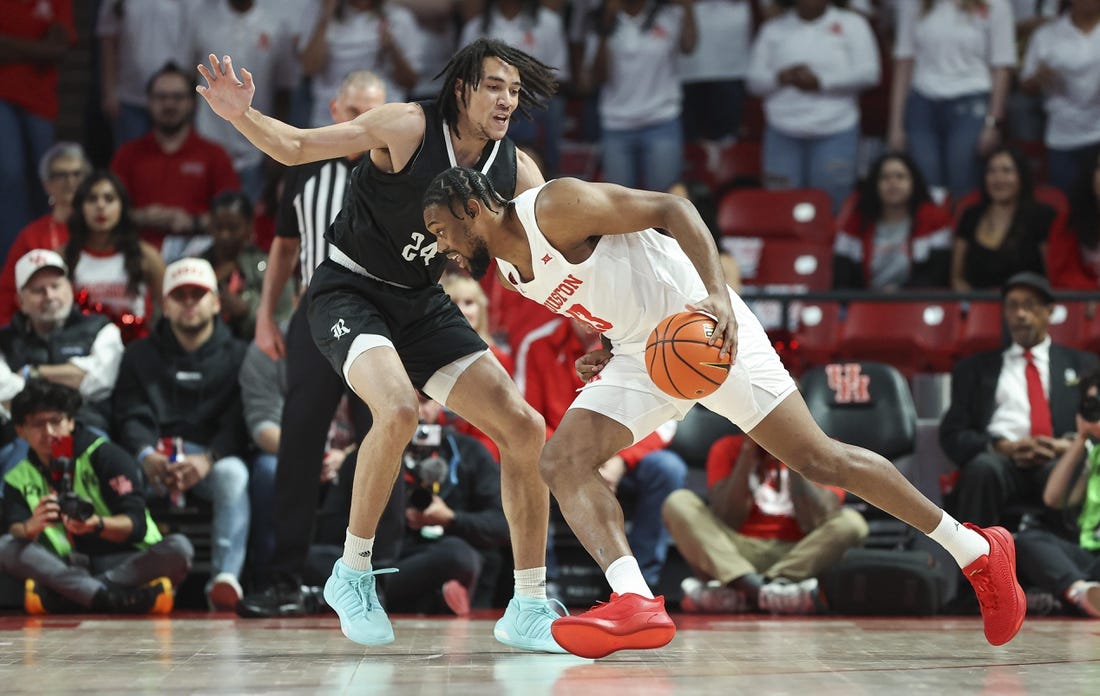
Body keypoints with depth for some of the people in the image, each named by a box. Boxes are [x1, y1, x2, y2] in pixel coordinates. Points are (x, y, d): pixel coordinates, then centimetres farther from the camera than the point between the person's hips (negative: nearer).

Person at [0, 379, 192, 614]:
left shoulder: (105, 456, 1)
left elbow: (137, 525, -8)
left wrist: (97, 524, -29)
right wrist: (30, 528, -31)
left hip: (126, 564, -2)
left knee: (179, 547, -30)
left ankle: (65, 594, -35)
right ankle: (107, 595, -37)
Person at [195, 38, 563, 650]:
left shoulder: (515, 169, -4)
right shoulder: (409, 127, -17)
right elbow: (298, 147, -13)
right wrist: (241, 115, -31)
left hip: (423, 306, 6)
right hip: (350, 292, -6)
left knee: (524, 428, -6)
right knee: (398, 409, -34)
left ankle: (529, 608, 4)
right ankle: (353, 574, -13)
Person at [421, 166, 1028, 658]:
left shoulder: (555, 207, -17)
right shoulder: (509, 270, 9)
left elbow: (670, 209, -20)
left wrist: (717, 294, -32)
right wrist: (602, 350, 8)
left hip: (702, 326, -9)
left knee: (816, 460, -9)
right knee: (561, 463, -11)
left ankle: (976, 550, 3)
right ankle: (636, 603, -25)